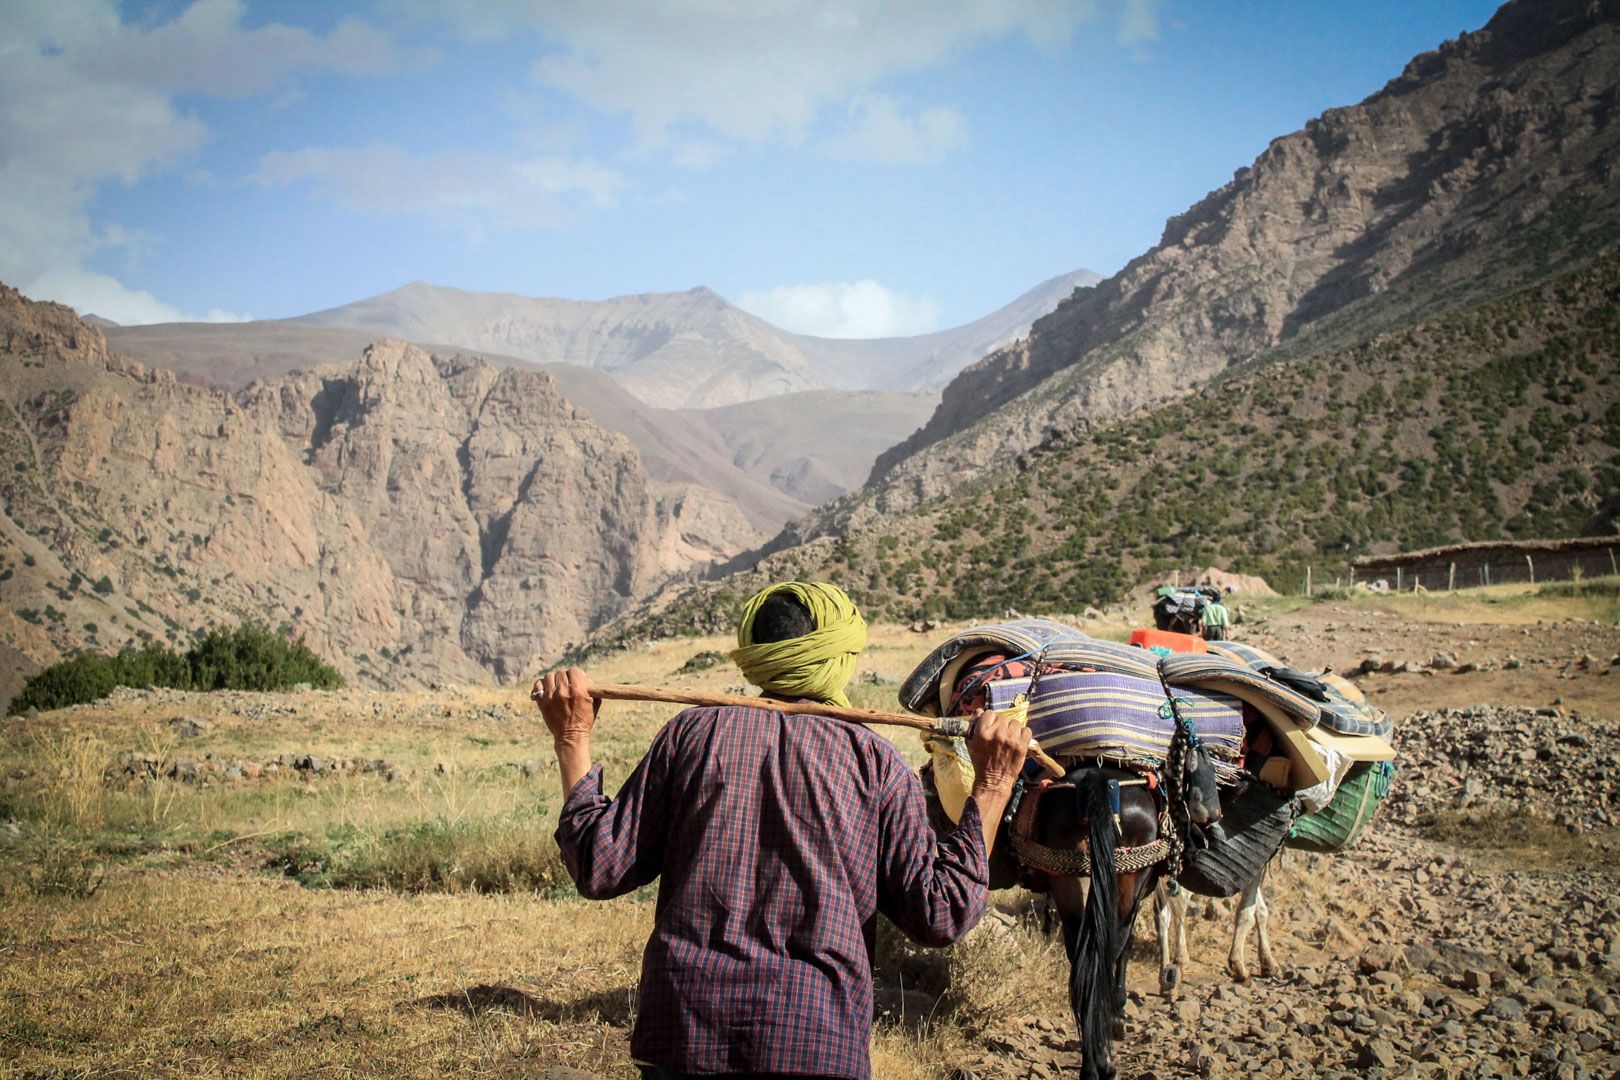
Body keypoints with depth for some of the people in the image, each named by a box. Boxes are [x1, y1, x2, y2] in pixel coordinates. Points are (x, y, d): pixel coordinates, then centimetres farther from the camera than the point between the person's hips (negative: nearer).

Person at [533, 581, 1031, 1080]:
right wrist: (993, 786, 5)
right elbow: (941, 914, -3)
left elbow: (600, 869, 5)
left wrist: (573, 741, 15)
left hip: (683, 1037, 2)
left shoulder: (692, 734, 5)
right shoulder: (877, 762, 2)